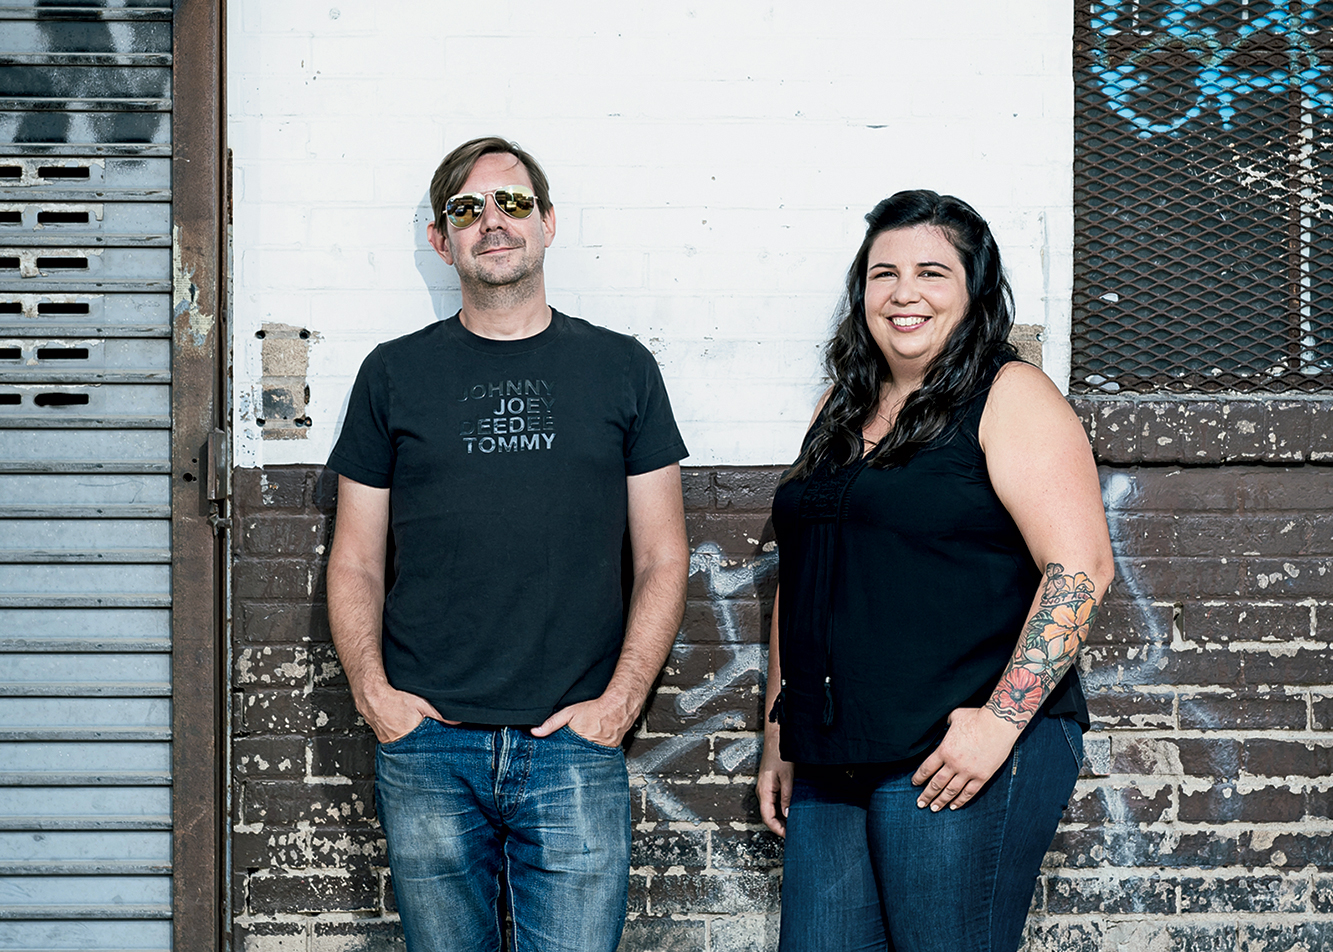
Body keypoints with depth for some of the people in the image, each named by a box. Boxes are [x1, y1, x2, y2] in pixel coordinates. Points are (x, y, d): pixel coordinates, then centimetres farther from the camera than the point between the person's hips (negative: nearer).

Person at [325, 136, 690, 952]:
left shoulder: (621, 368, 8)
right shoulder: (395, 373, 9)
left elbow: (662, 557, 7)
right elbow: (356, 562, 10)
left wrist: (620, 700, -4)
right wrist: (373, 692, -4)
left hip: (577, 746, -1)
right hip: (426, 743, 1)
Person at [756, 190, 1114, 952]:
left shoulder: (1010, 398, -4)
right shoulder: (843, 409, 17)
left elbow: (1080, 569, -14)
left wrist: (1001, 719, -19)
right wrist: (780, 736, 19)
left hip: (962, 754, -6)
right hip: (832, 761, 7)